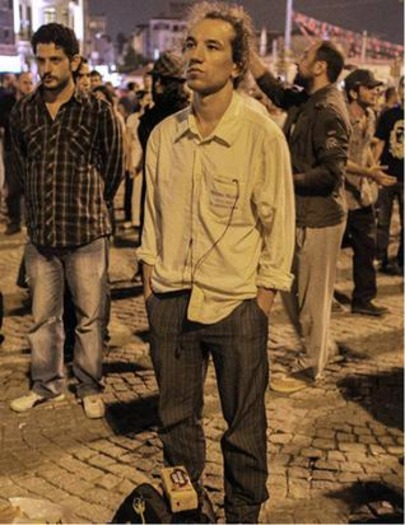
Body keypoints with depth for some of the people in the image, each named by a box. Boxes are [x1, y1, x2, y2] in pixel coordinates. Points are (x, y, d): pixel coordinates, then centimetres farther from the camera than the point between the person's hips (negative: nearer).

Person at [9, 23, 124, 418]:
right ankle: (46, 385, 29)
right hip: (40, 233, 3)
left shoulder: (97, 111, -5)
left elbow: (115, 165, 4)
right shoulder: (22, 112, 5)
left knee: (90, 317, 6)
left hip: (86, 233, -3)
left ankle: (90, 389, 22)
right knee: (42, 316, 12)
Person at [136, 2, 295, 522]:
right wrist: (150, 271, 9)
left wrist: (265, 293, -6)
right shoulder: (163, 134, 2)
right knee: (175, 417, 17)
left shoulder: (262, 135, -11)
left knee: (244, 426, 11)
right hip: (170, 299, 4)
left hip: (237, 303, -4)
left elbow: (279, 221, -5)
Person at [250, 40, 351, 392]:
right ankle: (320, 348, 37)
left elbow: (331, 172, -24)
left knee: (312, 295, 4)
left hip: (319, 218, -9)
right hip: (299, 214, 9)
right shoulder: (303, 100, 8)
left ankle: (310, 370, 19)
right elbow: (273, 87, 21)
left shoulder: (329, 111, -19)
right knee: (292, 290, 19)